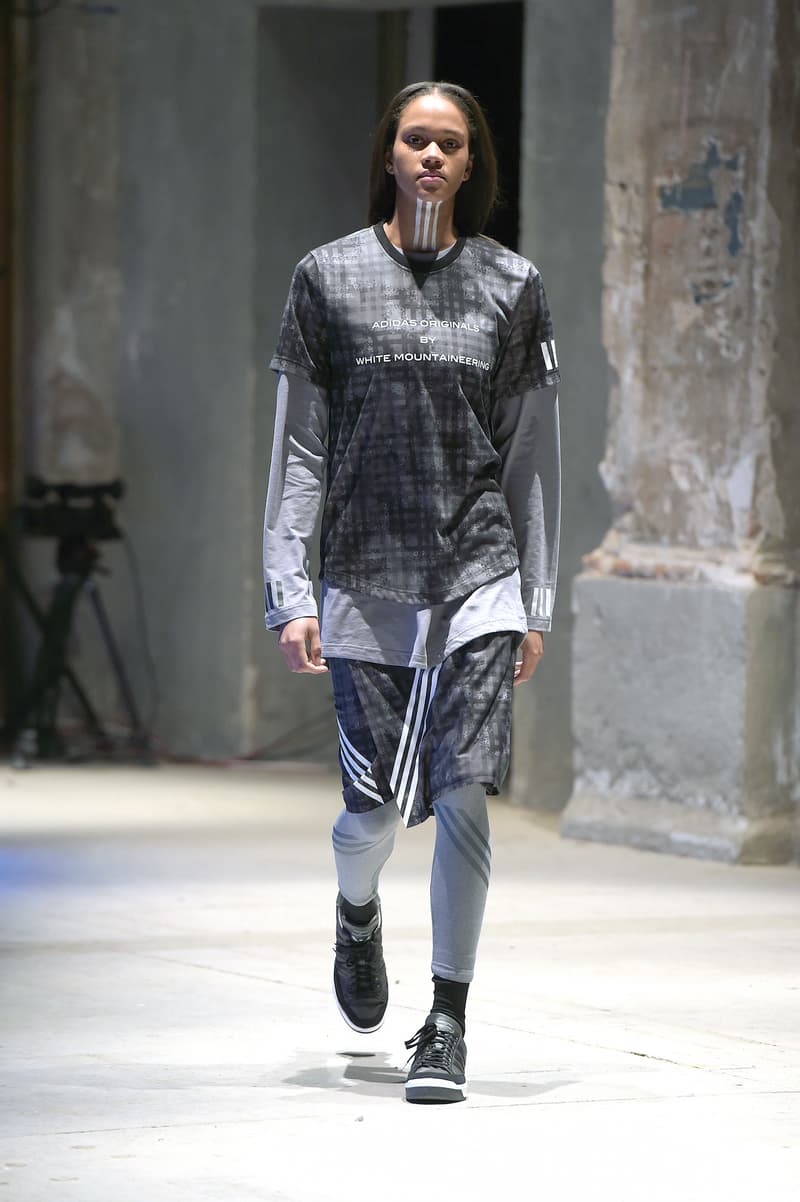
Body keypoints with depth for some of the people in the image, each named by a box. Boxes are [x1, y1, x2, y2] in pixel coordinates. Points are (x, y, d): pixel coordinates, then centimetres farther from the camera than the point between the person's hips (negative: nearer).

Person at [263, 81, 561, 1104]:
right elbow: (299, 447, 5)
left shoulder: (510, 286, 7)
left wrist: (535, 604, 8)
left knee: (463, 792, -11)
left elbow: (533, 455, 11)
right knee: (379, 807, 0)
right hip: (366, 581, 0)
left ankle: (448, 1024, -1)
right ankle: (357, 916, 37)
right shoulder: (329, 277, 5)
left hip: (480, 577, 0)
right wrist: (290, 591, -2)